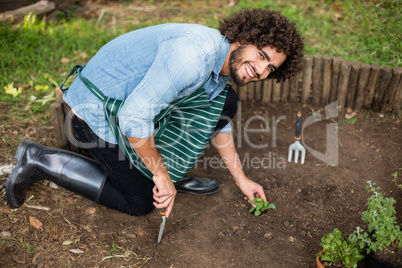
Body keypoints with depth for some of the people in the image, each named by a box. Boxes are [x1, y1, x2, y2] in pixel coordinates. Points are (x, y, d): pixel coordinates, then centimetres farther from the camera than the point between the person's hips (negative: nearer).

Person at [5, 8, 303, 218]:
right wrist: (160, 174, -20)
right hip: (98, 111, -9)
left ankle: (174, 173, 13)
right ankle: (40, 161, 9)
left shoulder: (223, 66, 1)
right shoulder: (195, 53, -32)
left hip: (133, 99, 9)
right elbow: (133, 118, -33)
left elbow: (219, 124, 16)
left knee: (223, 102, 1)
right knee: (141, 201, 4)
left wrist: (241, 178, 20)